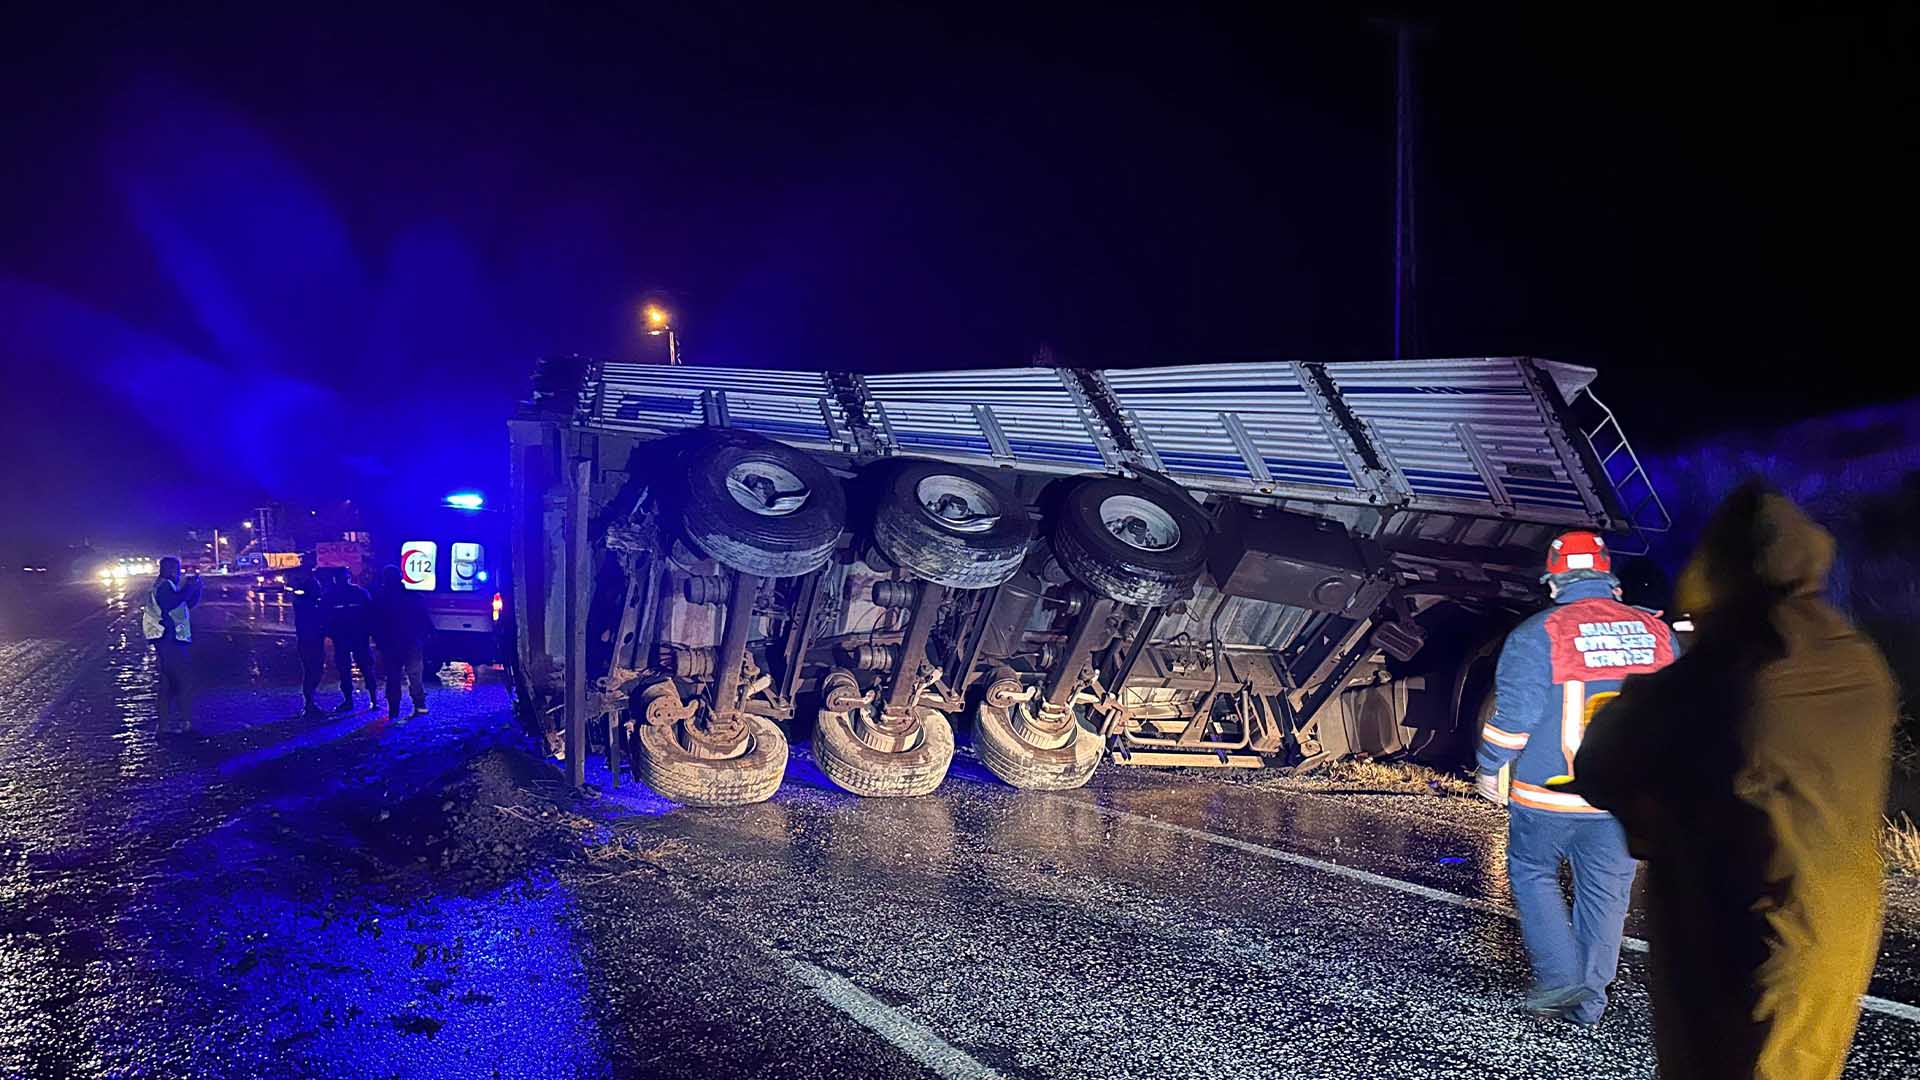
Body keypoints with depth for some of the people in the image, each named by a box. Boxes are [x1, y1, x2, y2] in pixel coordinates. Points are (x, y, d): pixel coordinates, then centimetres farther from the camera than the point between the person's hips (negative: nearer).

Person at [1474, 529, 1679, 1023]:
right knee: (1605, 891, 14)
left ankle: (1560, 977, 6)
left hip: (1549, 796, -4)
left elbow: (1513, 712, -11)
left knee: (1532, 872, 16)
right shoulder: (1657, 632, 3)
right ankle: (1589, 1001, 23)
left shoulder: (1537, 634, -11)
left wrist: (1491, 768, 3)